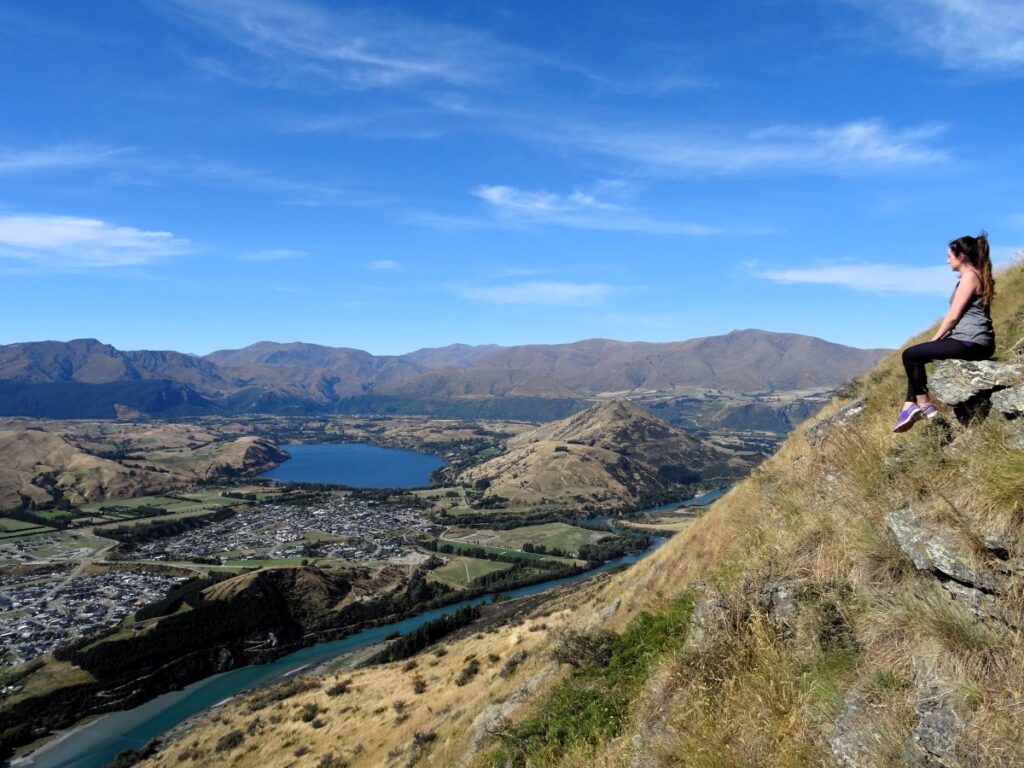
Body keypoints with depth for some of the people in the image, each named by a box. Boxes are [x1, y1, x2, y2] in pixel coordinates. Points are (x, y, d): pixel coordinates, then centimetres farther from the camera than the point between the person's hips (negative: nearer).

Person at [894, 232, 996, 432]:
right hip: (974, 341, 11)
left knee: (910, 354, -9)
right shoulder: (976, 275, 19)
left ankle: (924, 406, 0)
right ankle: (910, 407, 11)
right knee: (915, 355, 16)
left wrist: (934, 339, -3)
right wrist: (939, 339, 14)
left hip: (970, 341, -11)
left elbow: (953, 316, -15)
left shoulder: (969, 277, -12)